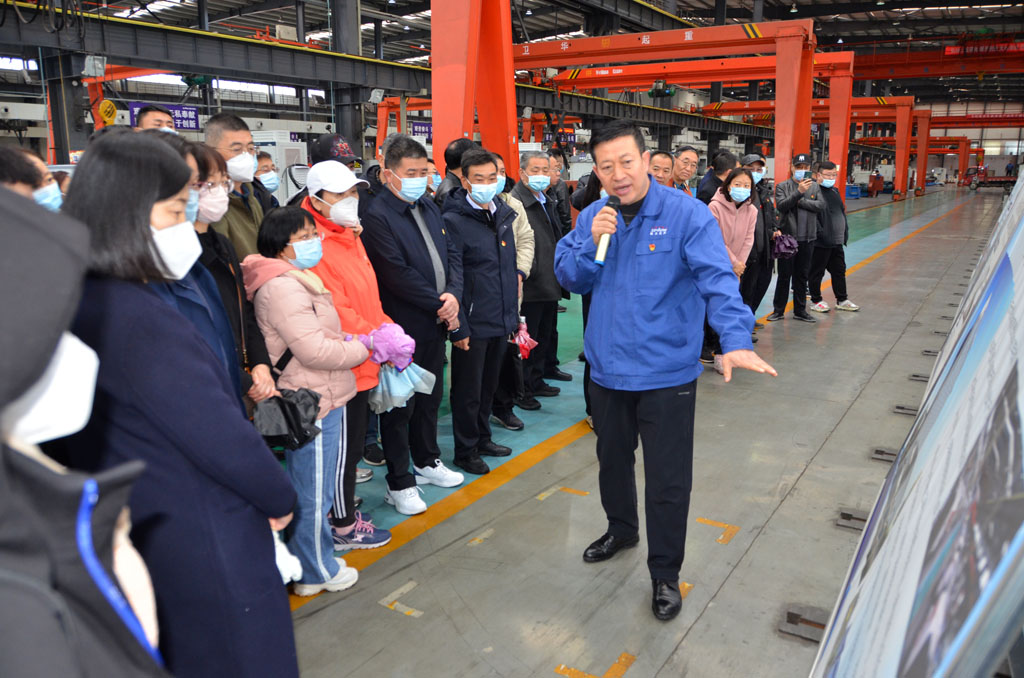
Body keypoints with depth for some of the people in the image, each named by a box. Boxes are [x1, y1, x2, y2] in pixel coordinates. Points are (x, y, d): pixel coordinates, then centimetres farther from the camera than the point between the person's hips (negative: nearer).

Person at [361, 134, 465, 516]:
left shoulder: (429, 208, 11)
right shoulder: (377, 217, -15)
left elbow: (451, 254, 10)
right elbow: (397, 274, -21)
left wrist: (453, 295, -8)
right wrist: (439, 304, -15)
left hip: (437, 324, 8)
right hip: (403, 328, -8)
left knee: (430, 398, 21)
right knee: (400, 406, 4)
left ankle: (427, 462, 39)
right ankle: (399, 484, 16)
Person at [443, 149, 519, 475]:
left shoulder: (503, 215, 8)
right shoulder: (454, 221, -14)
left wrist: (514, 314, 14)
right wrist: (458, 327, -17)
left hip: (501, 322, 7)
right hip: (473, 325, -7)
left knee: (489, 386, 20)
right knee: (468, 391, 7)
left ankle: (482, 438, 37)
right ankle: (466, 451, 22)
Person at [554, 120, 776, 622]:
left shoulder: (686, 215, -14)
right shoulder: (593, 217, 2)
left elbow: (717, 279, -24)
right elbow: (569, 278, 0)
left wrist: (734, 340, -39)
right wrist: (592, 242, -18)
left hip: (666, 375, -5)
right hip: (607, 369, 5)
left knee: (667, 481, 5)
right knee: (612, 459, 24)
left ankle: (665, 573, 25)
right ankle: (621, 529, 51)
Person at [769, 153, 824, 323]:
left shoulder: (815, 187, 9)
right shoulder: (782, 186, 0)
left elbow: (821, 205, -6)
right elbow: (781, 205, -15)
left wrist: (800, 201, -13)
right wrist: (799, 192, -23)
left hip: (807, 238, 3)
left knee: (802, 276, 11)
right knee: (784, 275, 2)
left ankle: (800, 310, 20)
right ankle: (779, 310, 13)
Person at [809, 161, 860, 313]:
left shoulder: (835, 191, 15)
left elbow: (842, 212, 22)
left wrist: (845, 231, 14)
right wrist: (821, 234, -23)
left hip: (837, 241, 9)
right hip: (820, 243, -9)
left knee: (839, 270, 15)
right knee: (817, 272, 3)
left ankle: (842, 300, 26)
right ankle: (816, 301, 15)